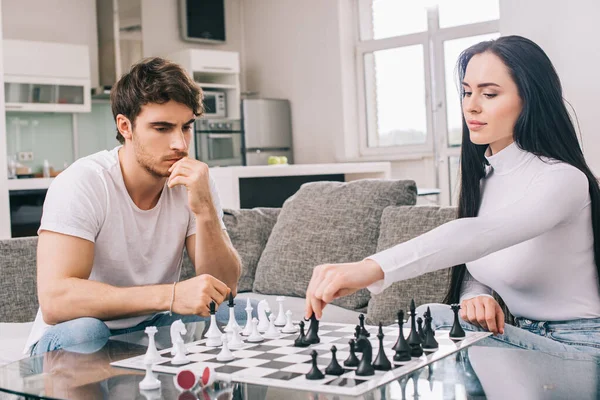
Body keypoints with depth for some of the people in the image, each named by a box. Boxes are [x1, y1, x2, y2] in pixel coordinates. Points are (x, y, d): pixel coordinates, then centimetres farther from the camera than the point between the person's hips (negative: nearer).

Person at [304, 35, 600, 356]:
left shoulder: (563, 179, -17)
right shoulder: (481, 176, 7)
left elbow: (481, 234, -36)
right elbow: (473, 271, 10)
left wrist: (373, 268, -48)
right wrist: (475, 298, -16)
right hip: (526, 340, 6)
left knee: (435, 319, -25)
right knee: (431, 316, -22)